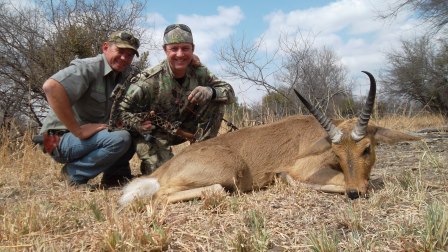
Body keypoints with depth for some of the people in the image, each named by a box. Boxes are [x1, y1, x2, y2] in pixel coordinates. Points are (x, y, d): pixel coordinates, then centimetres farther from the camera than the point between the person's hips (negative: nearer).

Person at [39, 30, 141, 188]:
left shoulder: (125, 75, 6)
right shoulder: (88, 67, -18)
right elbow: (51, 87, -34)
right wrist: (78, 131, -31)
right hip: (62, 139, -7)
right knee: (120, 138, -29)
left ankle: (114, 175, 2)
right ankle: (74, 173, -10)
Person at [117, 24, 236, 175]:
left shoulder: (199, 72, -13)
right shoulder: (150, 80, -25)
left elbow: (230, 92, -13)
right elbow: (123, 110, -20)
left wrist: (210, 92, -35)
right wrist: (137, 124, -41)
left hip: (183, 129, 4)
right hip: (153, 133, -4)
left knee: (216, 103, -15)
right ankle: (149, 162, 12)